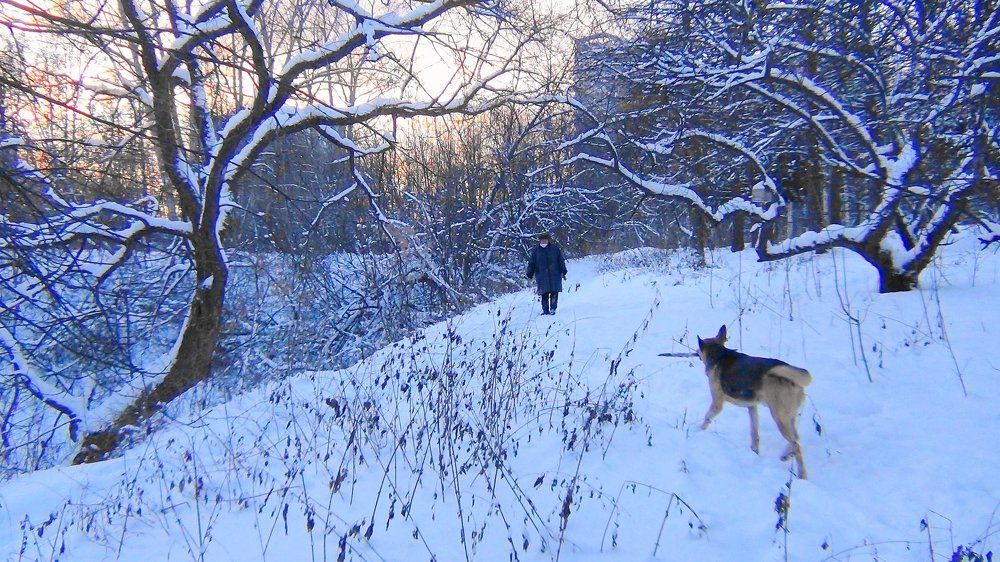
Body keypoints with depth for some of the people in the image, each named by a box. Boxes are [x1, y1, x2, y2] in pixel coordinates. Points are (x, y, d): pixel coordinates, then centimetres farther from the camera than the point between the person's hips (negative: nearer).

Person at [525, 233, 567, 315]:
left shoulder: (555, 248, 6)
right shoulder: (535, 250, 7)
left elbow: (561, 261, 8)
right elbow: (531, 263, 9)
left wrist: (563, 272, 4)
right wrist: (529, 275, 6)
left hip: (555, 275, 0)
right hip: (541, 276, 0)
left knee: (554, 292, -4)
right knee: (544, 294, -1)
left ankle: (553, 309, 3)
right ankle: (545, 310, 4)